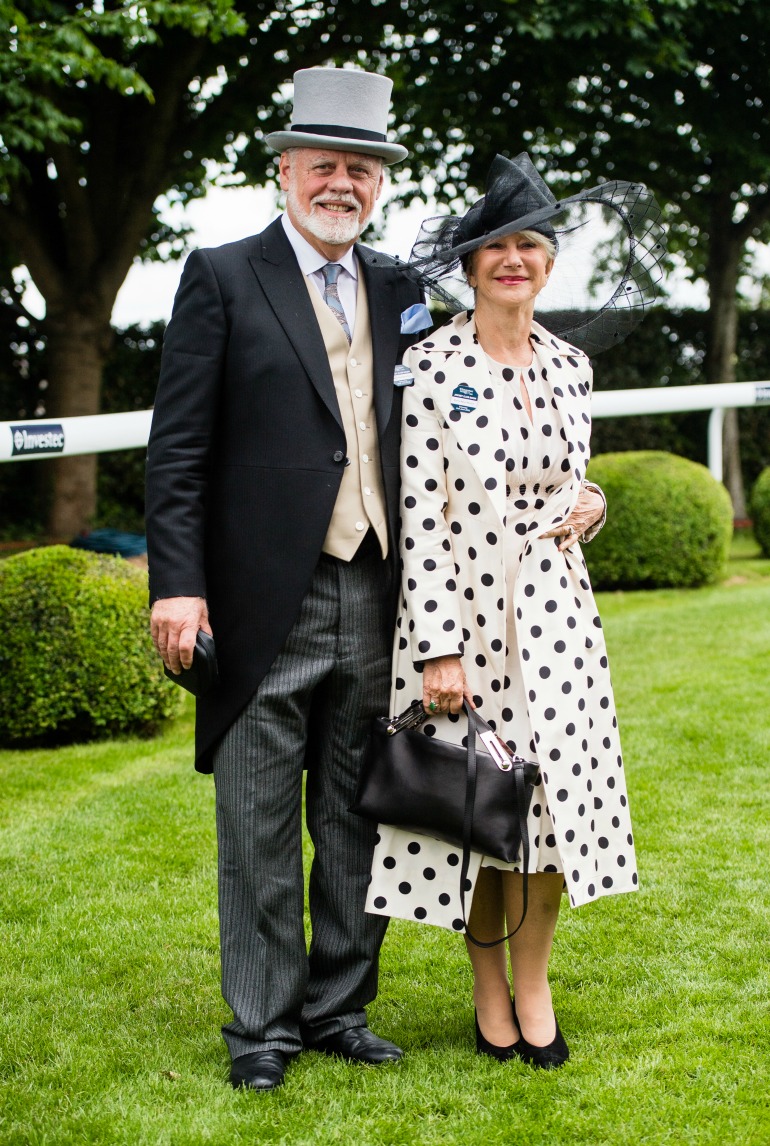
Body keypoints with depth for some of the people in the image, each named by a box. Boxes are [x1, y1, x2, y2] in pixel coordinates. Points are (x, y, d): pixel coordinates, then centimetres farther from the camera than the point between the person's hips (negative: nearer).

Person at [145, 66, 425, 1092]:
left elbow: (418, 444, 14)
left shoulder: (398, 293, 13)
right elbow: (178, 448, -5)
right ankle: (262, 1025, 16)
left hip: (374, 602, 4)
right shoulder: (223, 279, 0)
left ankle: (339, 1007, 24)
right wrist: (177, 584, -13)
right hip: (266, 603, -4)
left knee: (357, 821, 12)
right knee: (260, 828, 4)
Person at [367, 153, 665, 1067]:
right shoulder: (434, 365, -9)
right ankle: (489, 989, 23)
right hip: (460, 609, -4)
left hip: (552, 610, 4)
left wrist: (591, 504, -3)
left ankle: (533, 983, 21)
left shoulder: (569, 366, 7)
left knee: (552, 790, 4)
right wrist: (439, 647, -16)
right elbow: (420, 514, -12)